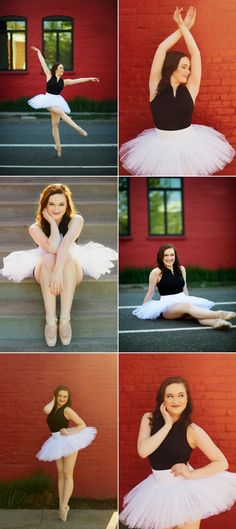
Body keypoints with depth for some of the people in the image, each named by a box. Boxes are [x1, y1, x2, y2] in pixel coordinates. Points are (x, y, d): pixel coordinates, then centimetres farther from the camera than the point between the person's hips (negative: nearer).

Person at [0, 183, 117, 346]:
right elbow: (53, 248, -29)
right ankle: (50, 321, -39)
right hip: (44, 270, 0)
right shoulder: (35, 228, -12)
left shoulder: (76, 220, -13)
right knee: (49, 258, -35)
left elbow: (65, 245, -31)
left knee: (68, 257, -35)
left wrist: (58, 270, -45)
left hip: (72, 270, 0)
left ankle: (65, 319, -39)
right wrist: (52, 221, -21)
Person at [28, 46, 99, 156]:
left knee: (55, 124, 5)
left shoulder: (63, 81, 7)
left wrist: (89, 78, -1)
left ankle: (58, 146, 6)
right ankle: (79, 129, -29)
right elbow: (43, 62, 3)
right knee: (61, 112, -24)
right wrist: (38, 51, 6)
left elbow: (78, 80, 3)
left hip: (57, 101, 4)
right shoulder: (49, 76, 0)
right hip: (48, 100, -4)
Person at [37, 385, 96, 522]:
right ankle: (62, 505, 16)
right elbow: (46, 410, -19)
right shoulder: (53, 408, 5)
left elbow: (82, 424, -12)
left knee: (68, 474, 0)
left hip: (68, 441, -6)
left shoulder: (67, 410, -11)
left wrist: (70, 433, -21)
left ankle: (64, 506, 4)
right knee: (60, 474, 10)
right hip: (57, 443, 6)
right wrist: (53, 401, -4)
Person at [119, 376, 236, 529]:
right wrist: (167, 425, -20)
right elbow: (143, 451, -20)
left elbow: (222, 463, -9)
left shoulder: (192, 430, -14)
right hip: (159, 489, 3)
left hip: (185, 489, -3)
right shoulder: (149, 419, -5)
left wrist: (192, 475, -18)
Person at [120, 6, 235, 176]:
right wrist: (181, 28, 5)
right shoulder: (156, 87, -3)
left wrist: (184, 27, 4)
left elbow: (195, 53, -2)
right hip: (161, 146, -1)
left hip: (188, 144, 1)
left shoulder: (190, 89, 0)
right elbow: (162, 48, -3)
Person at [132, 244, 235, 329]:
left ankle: (215, 322, -58)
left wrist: (189, 301, 25)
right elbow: (150, 293, 5)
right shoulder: (156, 272, -4)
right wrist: (143, 310, 12)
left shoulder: (181, 269, 10)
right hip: (167, 305, -4)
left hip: (183, 301, 5)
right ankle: (219, 315, -52)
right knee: (187, 306, -35)